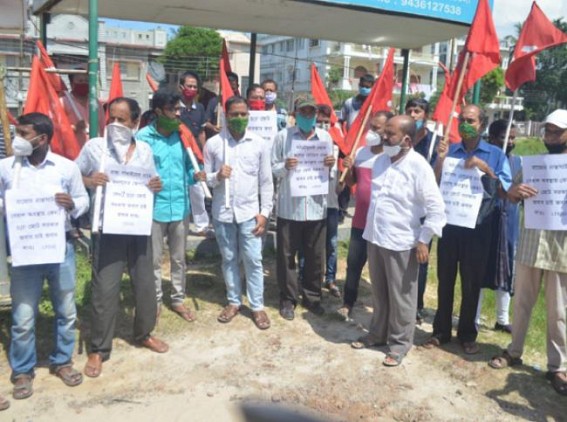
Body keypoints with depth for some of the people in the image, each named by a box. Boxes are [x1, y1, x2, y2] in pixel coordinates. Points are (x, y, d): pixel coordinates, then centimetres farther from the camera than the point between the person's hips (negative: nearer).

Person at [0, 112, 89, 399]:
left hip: (61, 247, 1)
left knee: (66, 311, 13)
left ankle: (62, 361, 33)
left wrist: (72, 204, -16)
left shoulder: (67, 167, -1)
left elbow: (84, 200, 6)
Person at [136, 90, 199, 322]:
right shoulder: (143, 137, -9)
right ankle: (155, 300, 26)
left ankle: (178, 299, 30)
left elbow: (189, 168, 8)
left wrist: (195, 175, -13)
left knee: (179, 259, 15)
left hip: (180, 206, 4)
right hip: (154, 207, -3)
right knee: (153, 260, 9)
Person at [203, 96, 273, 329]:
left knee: (253, 260, 3)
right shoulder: (213, 143, -1)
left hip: (249, 212, -1)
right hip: (222, 212, 1)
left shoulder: (259, 144, 0)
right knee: (229, 259, 13)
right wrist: (217, 176, -19)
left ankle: (257, 306, 16)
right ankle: (234, 301, 28)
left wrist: (264, 212, -3)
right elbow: (204, 178, 3)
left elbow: (266, 181, 2)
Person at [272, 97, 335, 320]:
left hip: (316, 205, 2)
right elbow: (271, 168, -1)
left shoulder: (325, 137, 9)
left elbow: (330, 172, 12)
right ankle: (287, 299, 20)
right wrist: (284, 167, -21)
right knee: (287, 254, 6)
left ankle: (312, 297, 26)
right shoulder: (283, 136, 1)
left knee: (315, 256, 10)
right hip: (289, 206, -2)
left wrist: (331, 166, -10)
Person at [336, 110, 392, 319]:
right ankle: (347, 305, 25)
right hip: (360, 220, 5)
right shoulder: (360, 152, 6)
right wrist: (347, 169, -5)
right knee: (353, 265, 12)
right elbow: (351, 182, 15)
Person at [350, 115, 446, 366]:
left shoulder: (419, 166, -15)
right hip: (374, 237, 7)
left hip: (401, 242, -7)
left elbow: (436, 208, -16)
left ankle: (400, 342, 22)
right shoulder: (381, 160, 7)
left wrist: (424, 240, -17)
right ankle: (378, 332, 36)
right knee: (379, 292, 20)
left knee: (400, 297, 7)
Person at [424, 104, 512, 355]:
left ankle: (467, 334, 23)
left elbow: (506, 191, -5)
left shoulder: (495, 154, 2)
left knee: (471, 284, 8)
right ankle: (441, 331, 22)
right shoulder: (448, 151, 5)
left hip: (478, 229, -1)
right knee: (445, 280, 9)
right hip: (449, 225, 1)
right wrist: (440, 160, -12)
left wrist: (486, 169, -17)